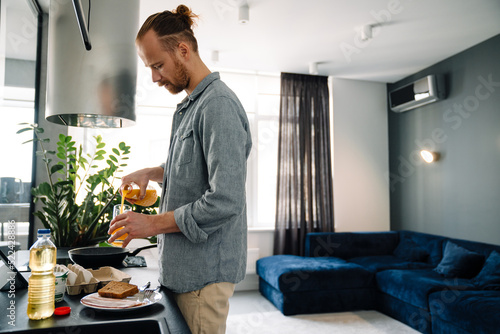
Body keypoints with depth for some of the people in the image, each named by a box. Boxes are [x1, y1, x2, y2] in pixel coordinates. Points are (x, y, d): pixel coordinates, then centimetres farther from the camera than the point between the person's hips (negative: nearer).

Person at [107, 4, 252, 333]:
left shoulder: (218, 104, -19)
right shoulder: (191, 104, 13)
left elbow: (225, 201, -26)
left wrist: (154, 224, -17)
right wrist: (152, 173, 8)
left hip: (205, 270, -9)